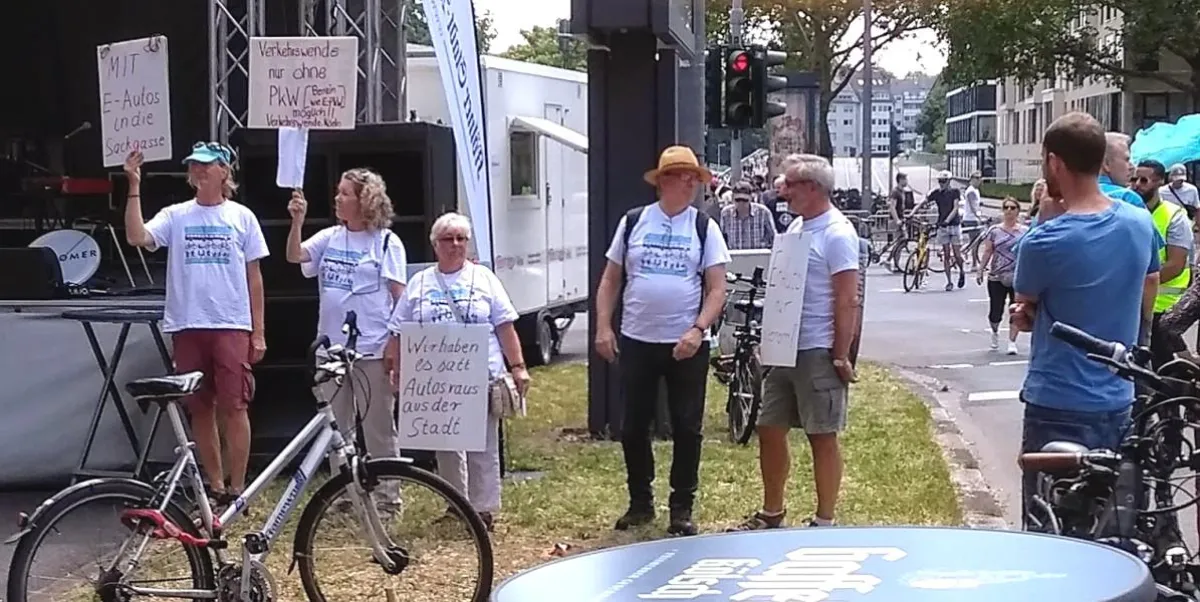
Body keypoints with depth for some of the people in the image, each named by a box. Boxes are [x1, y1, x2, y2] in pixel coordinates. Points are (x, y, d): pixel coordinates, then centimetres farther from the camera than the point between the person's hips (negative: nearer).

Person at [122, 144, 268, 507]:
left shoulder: (241, 217, 5)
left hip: (231, 326, -2)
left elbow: (253, 278, 6)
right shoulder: (176, 216, 6)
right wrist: (134, 186, -15)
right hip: (187, 327, 2)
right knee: (200, 409, 7)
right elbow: (136, 237, -12)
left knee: (234, 407, -4)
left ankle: (237, 488, 4)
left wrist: (259, 332, 2)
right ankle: (215, 485, 17)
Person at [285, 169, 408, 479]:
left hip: (373, 350, -5)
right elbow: (294, 255, -2)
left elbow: (399, 296, -6)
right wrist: (297, 221, -17)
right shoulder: (330, 237, 10)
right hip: (331, 348, 5)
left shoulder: (386, 242, -3)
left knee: (379, 429, 1)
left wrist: (395, 346, -11)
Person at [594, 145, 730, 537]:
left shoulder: (705, 228, 2)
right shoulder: (632, 222, 5)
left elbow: (716, 289, -3)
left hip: (686, 345, -1)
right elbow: (610, 280, 9)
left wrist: (697, 330, -16)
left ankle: (682, 508, 14)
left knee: (687, 428, 3)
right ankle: (640, 502, 23)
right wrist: (603, 327, -1)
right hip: (636, 342, 1)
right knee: (634, 426, 8)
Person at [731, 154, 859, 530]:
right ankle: (771, 514, 25)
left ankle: (824, 522, 10)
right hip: (785, 347, 9)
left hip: (818, 351, -9)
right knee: (769, 429, 13)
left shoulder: (836, 233, -12)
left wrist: (841, 357, -18)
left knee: (822, 436, 0)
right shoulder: (796, 228, 15)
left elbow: (847, 301, -16)